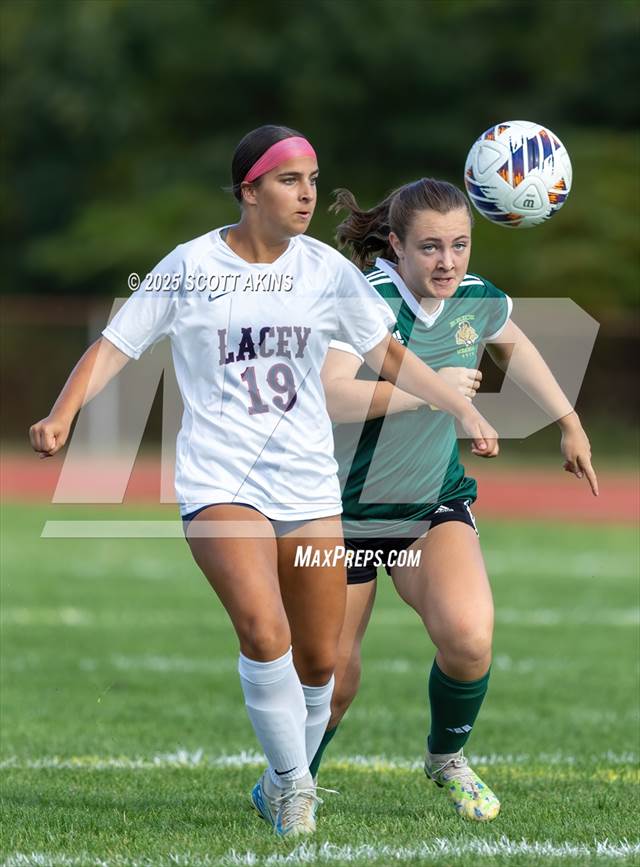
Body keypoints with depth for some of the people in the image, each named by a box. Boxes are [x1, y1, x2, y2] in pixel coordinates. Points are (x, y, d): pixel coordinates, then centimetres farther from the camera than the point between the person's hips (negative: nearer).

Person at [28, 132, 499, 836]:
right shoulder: (190, 268, -3)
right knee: (263, 630, -25)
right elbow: (115, 345, 2)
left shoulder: (326, 270, 4)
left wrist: (463, 409, 2)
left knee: (319, 660, 5)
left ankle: (281, 788, 28)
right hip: (219, 481, -4)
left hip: (308, 486, 4)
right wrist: (62, 414, -13)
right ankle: (293, 784, -11)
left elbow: (386, 351, 12)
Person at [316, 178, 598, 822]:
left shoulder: (477, 299, -4)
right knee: (334, 678, 1)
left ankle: (447, 758, 8)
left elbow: (512, 345, 21)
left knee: (468, 637, -22)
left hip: (436, 503, 4)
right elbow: (330, 396, -36)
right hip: (346, 510, -4)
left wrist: (569, 422, 24)